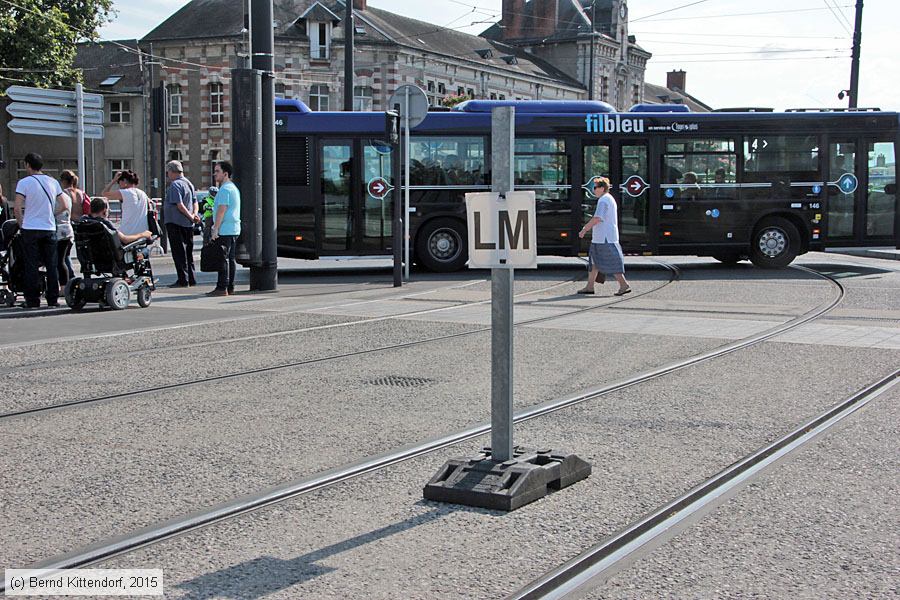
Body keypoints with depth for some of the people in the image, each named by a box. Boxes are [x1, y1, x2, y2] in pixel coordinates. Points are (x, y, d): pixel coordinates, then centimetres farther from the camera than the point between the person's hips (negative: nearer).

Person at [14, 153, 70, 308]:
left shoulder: (24, 182, -6)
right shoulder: (53, 182, 7)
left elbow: (17, 208, -11)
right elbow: (63, 205, 8)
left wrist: (21, 224, 3)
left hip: (30, 229, -3)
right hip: (50, 228, 3)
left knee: (32, 266, 2)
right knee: (51, 265, 7)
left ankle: (33, 300, 3)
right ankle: (53, 299, 8)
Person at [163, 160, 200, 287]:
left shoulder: (175, 185, -14)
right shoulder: (189, 184, 15)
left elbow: (179, 205, -22)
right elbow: (195, 202, 13)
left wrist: (191, 216, -17)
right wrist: (194, 214, -3)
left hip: (175, 223, -9)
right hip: (188, 224, 9)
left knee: (179, 252, -5)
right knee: (188, 251, 13)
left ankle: (183, 280, -6)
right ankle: (191, 279, 16)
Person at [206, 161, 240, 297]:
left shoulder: (225, 189, -13)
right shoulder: (233, 188, 20)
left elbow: (221, 210, -20)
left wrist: (215, 229, -19)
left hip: (224, 230, -10)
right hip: (234, 229, 10)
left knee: (223, 258, -9)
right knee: (230, 258, 10)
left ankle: (222, 288, -10)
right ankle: (230, 288, 12)